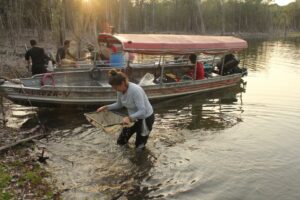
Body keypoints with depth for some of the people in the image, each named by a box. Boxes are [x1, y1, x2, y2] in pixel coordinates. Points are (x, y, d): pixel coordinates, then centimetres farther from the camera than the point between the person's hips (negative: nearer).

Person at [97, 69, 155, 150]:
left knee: (139, 146, 8)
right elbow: (119, 104, 7)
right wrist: (106, 107, -4)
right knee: (121, 142, 16)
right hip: (133, 117, 7)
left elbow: (142, 111, -36)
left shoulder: (135, 90, -34)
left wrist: (129, 118, -50)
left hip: (146, 118, -7)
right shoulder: (120, 90, -11)